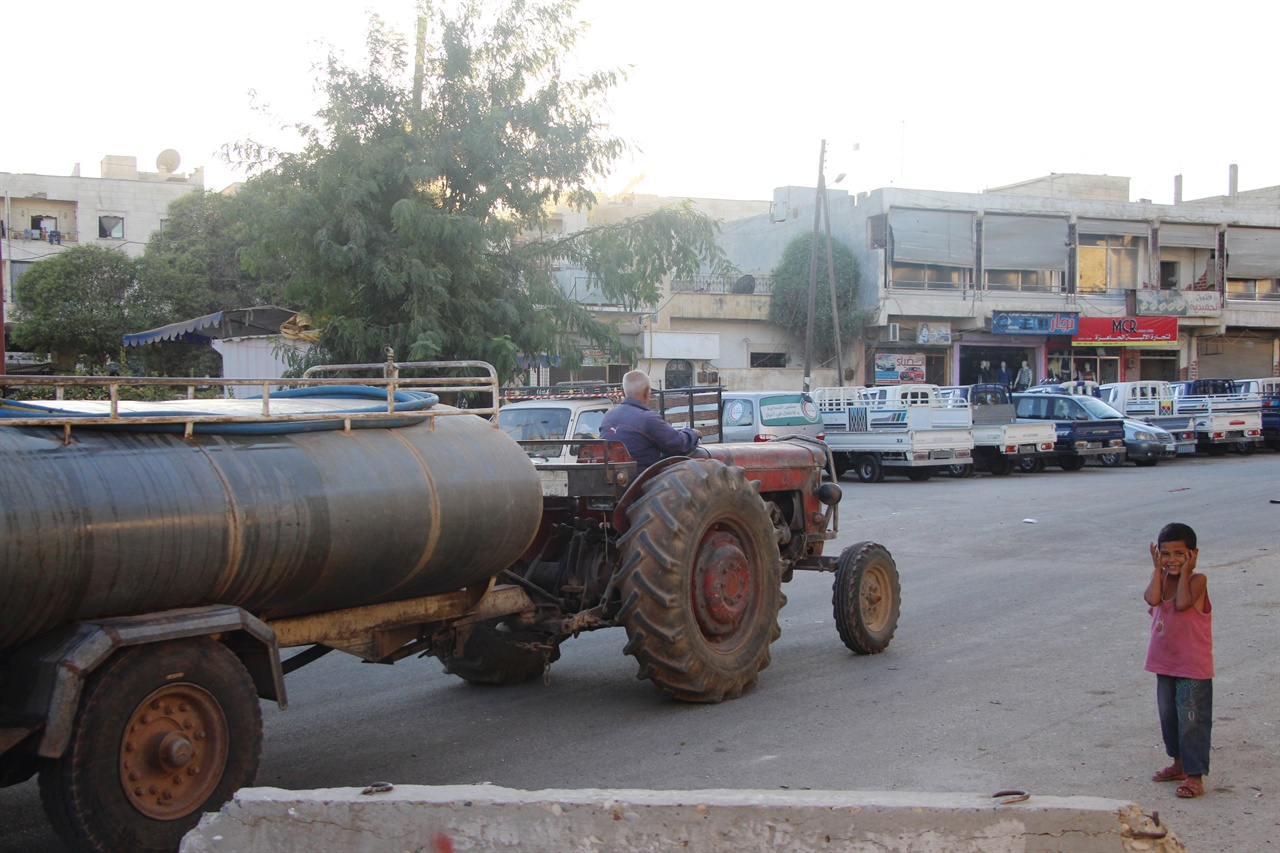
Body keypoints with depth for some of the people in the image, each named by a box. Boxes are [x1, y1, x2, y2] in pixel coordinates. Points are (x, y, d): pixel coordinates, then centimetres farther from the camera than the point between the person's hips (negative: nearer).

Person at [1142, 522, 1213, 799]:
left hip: (1193, 666, -7)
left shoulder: (1197, 580, -12)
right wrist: (1158, 568, -11)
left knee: (1192, 720, -5)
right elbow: (1153, 599, -17)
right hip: (1165, 662, 7)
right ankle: (1179, 764, 34)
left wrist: (1184, 571, -20)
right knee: (1168, 716, 18)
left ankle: (1195, 776, 1)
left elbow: (1182, 603, -29)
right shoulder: (1160, 578, 4)